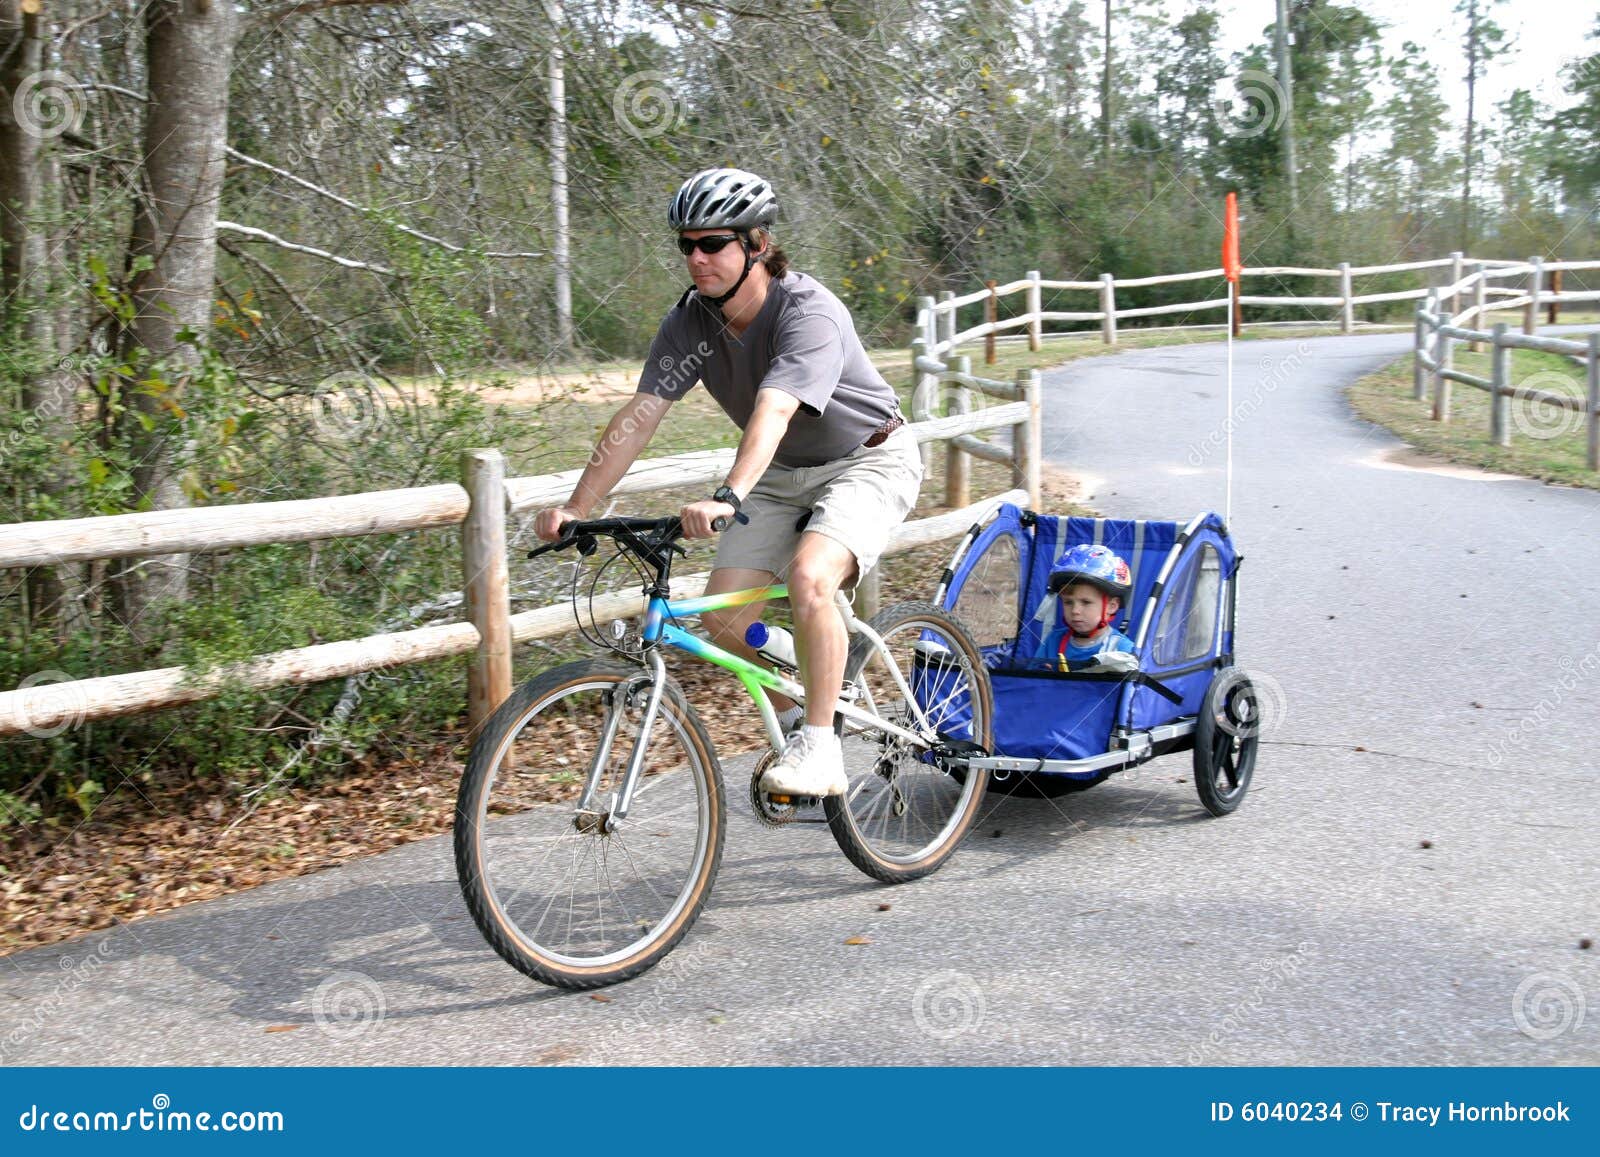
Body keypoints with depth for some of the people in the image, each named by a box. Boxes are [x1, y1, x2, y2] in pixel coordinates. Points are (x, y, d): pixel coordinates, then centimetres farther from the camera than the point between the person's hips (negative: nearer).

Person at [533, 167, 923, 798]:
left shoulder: (809, 312, -29)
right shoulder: (689, 321, -11)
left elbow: (773, 411, -44)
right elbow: (640, 414, -16)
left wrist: (727, 498, -59)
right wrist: (576, 507, -25)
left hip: (867, 462, -6)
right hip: (784, 473, 7)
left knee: (808, 578, -32)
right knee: (724, 615, -8)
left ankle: (820, 750, -18)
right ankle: (798, 723, 16)